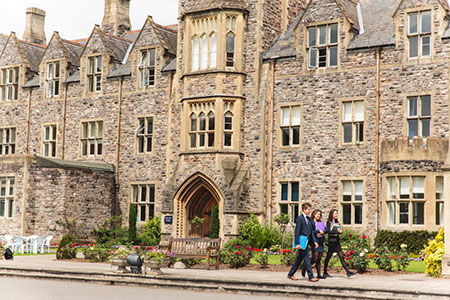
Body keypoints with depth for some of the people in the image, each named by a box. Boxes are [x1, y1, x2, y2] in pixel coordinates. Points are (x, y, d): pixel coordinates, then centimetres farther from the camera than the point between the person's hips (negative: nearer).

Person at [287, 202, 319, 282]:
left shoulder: (309, 219, 16)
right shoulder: (300, 218, -10)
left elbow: (311, 231, 20)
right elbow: (297, 232, -14)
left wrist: (314, 241, 12)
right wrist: (297, 243, -18)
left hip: (306, 241, 9)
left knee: (299, 259, 13)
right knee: (307, 259, -7)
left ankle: (290, 274, 22)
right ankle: (311, 276, -4)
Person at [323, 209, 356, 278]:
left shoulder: (337, 222, 16)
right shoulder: (329, 222, -2)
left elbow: (340, 231, 14)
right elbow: (328, 231, -15)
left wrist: (340, 231, -9)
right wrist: (337, 231, -22)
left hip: (337, 241, 6)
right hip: (331, 241, -6)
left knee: (341, 257, -1)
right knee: (328, 257, 2)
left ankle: (348, 272, -9)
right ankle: (325, 273, 13)